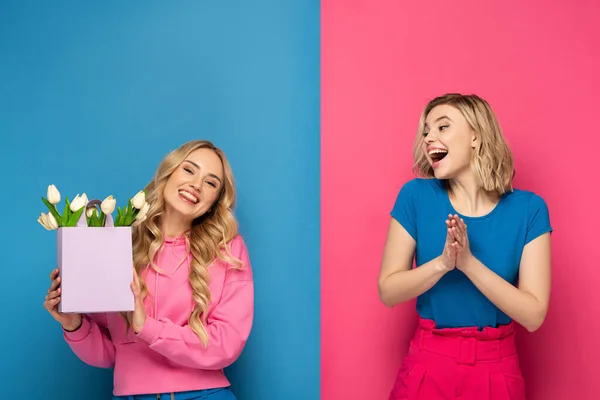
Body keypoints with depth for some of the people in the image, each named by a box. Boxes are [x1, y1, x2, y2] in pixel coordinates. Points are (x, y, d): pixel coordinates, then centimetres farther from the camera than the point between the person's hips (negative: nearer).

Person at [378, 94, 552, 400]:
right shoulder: (416, 196, -7)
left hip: (496, 367, 0)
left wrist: (469, 262, -23)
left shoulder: (528, 208, -8)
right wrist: (442, 263, -22)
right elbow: (388, 291, -6)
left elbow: (534, 315, -12)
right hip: (428, 363, 0)